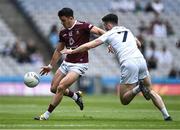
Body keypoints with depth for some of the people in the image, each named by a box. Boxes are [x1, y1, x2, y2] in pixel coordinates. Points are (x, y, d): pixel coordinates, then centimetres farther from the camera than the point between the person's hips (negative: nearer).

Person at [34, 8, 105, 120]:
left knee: (61, 87, -18)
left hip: (79, 65, -8)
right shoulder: (63, 32, 7)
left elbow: (99, 31, -24)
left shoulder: (83, 26, -13)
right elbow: (58, 51, 19)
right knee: (54, 88, 7)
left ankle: (46, 115, -8)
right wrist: (50, 66, 22)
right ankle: (76, 96, 31)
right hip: (66, 63, 8)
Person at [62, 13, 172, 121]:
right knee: (150, 91, 17)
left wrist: (72, 51, 26)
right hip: (140, 59, 5)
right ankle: (166, 115, -1)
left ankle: (138, 88, -25)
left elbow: (88, 46, 13)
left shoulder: (109, 34, 11)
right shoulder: (127, 30, 24)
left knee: (124, 100, 5)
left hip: (129, 64, -5)